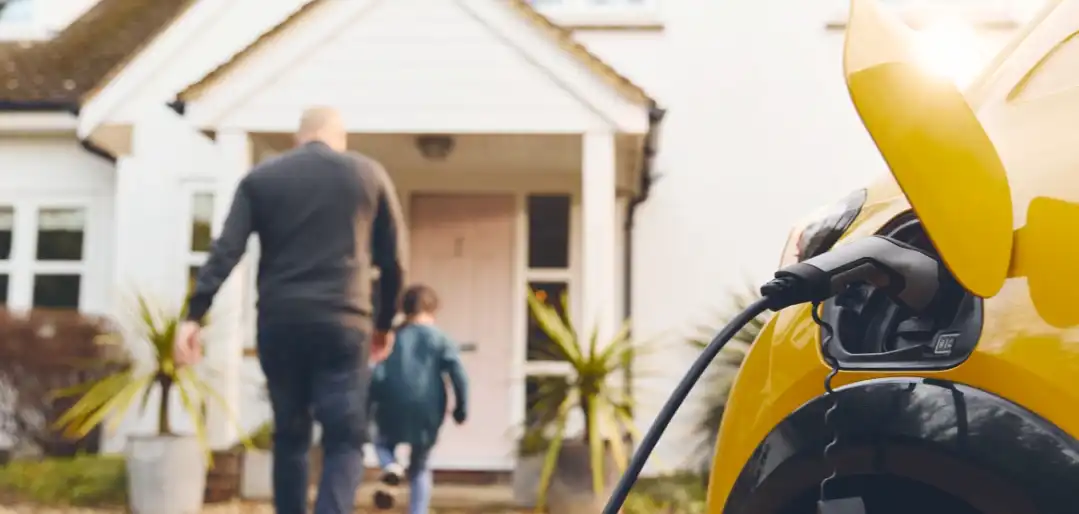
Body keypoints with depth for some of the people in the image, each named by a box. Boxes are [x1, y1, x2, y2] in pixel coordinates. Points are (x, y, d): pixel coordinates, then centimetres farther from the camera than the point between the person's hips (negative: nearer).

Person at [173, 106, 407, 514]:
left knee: (289, 437, 16)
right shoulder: (369, 174, 8)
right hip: (343, 323, -2)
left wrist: (193, 316, -4)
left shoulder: (260, 178, 9)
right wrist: (385, 322, 20)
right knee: (345, 440, 0)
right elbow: (393, 258, 10)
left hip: (279, 322, 2)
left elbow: (225, 252, -2)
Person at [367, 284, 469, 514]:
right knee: (419, 468, 19)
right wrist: (461, 408, 5)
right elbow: (459, 375, -5)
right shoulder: (441, 339, 4)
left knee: (382, 441, 29)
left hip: (393, 412, 0)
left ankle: (390, 466, -3)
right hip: (428, 414, 0)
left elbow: (377, 376, 1)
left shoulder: (393, 337, 8)